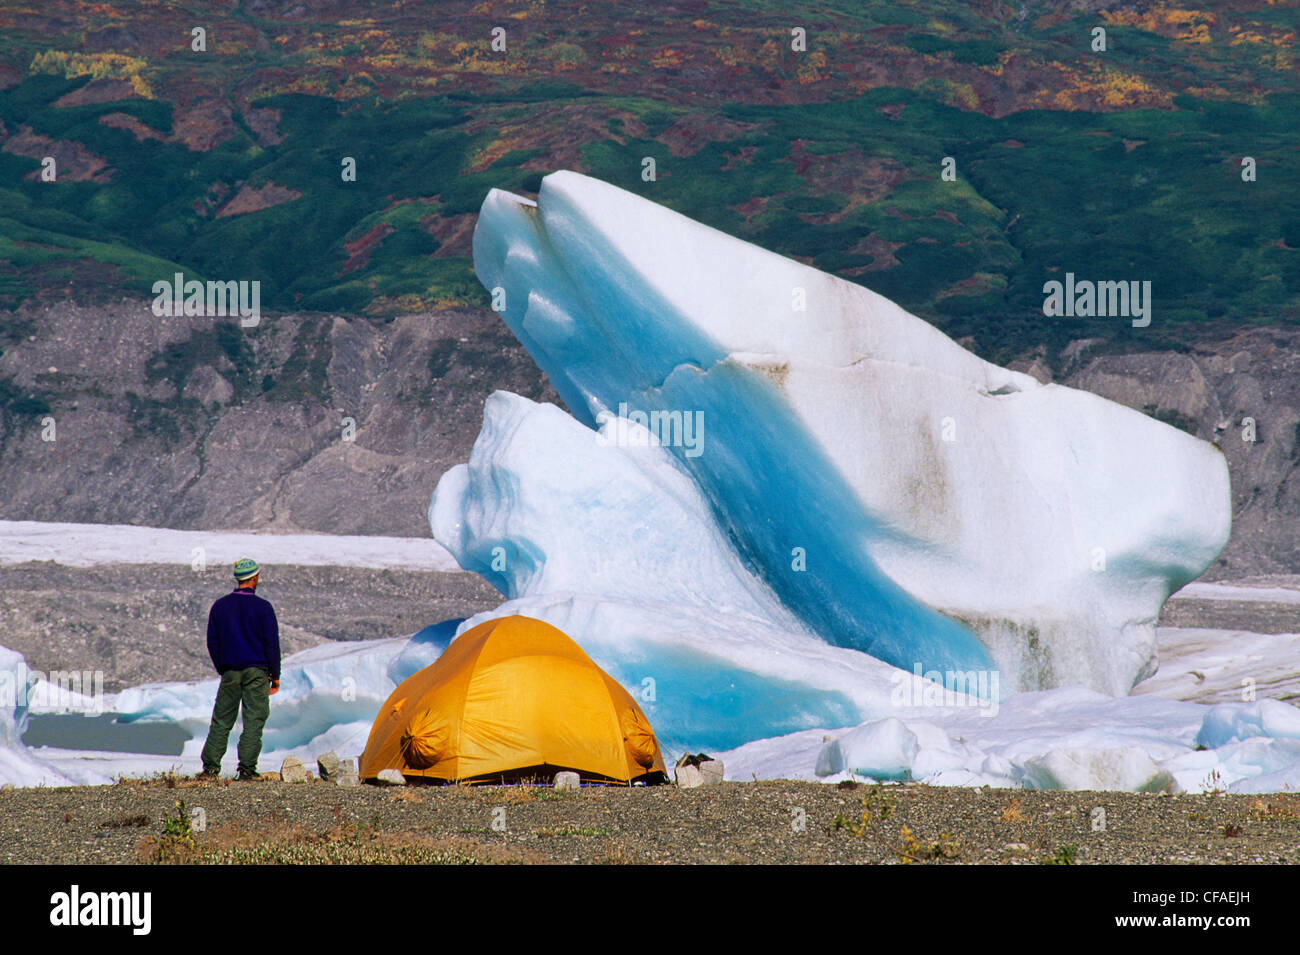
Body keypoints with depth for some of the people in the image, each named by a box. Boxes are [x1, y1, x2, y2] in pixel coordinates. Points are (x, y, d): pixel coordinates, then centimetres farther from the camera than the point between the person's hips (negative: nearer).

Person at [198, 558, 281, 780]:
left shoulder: (220, 606, 6)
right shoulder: (263, 607, -5)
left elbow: (212, 641, 9)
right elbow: (271, 643, -5)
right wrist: (275, 674, 2)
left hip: (230, 671, 3)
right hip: (256, 670, -3)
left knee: (222, 720, 9)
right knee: (254, 720, 0)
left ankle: (210, 765, 4)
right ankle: (247, 768, -5)